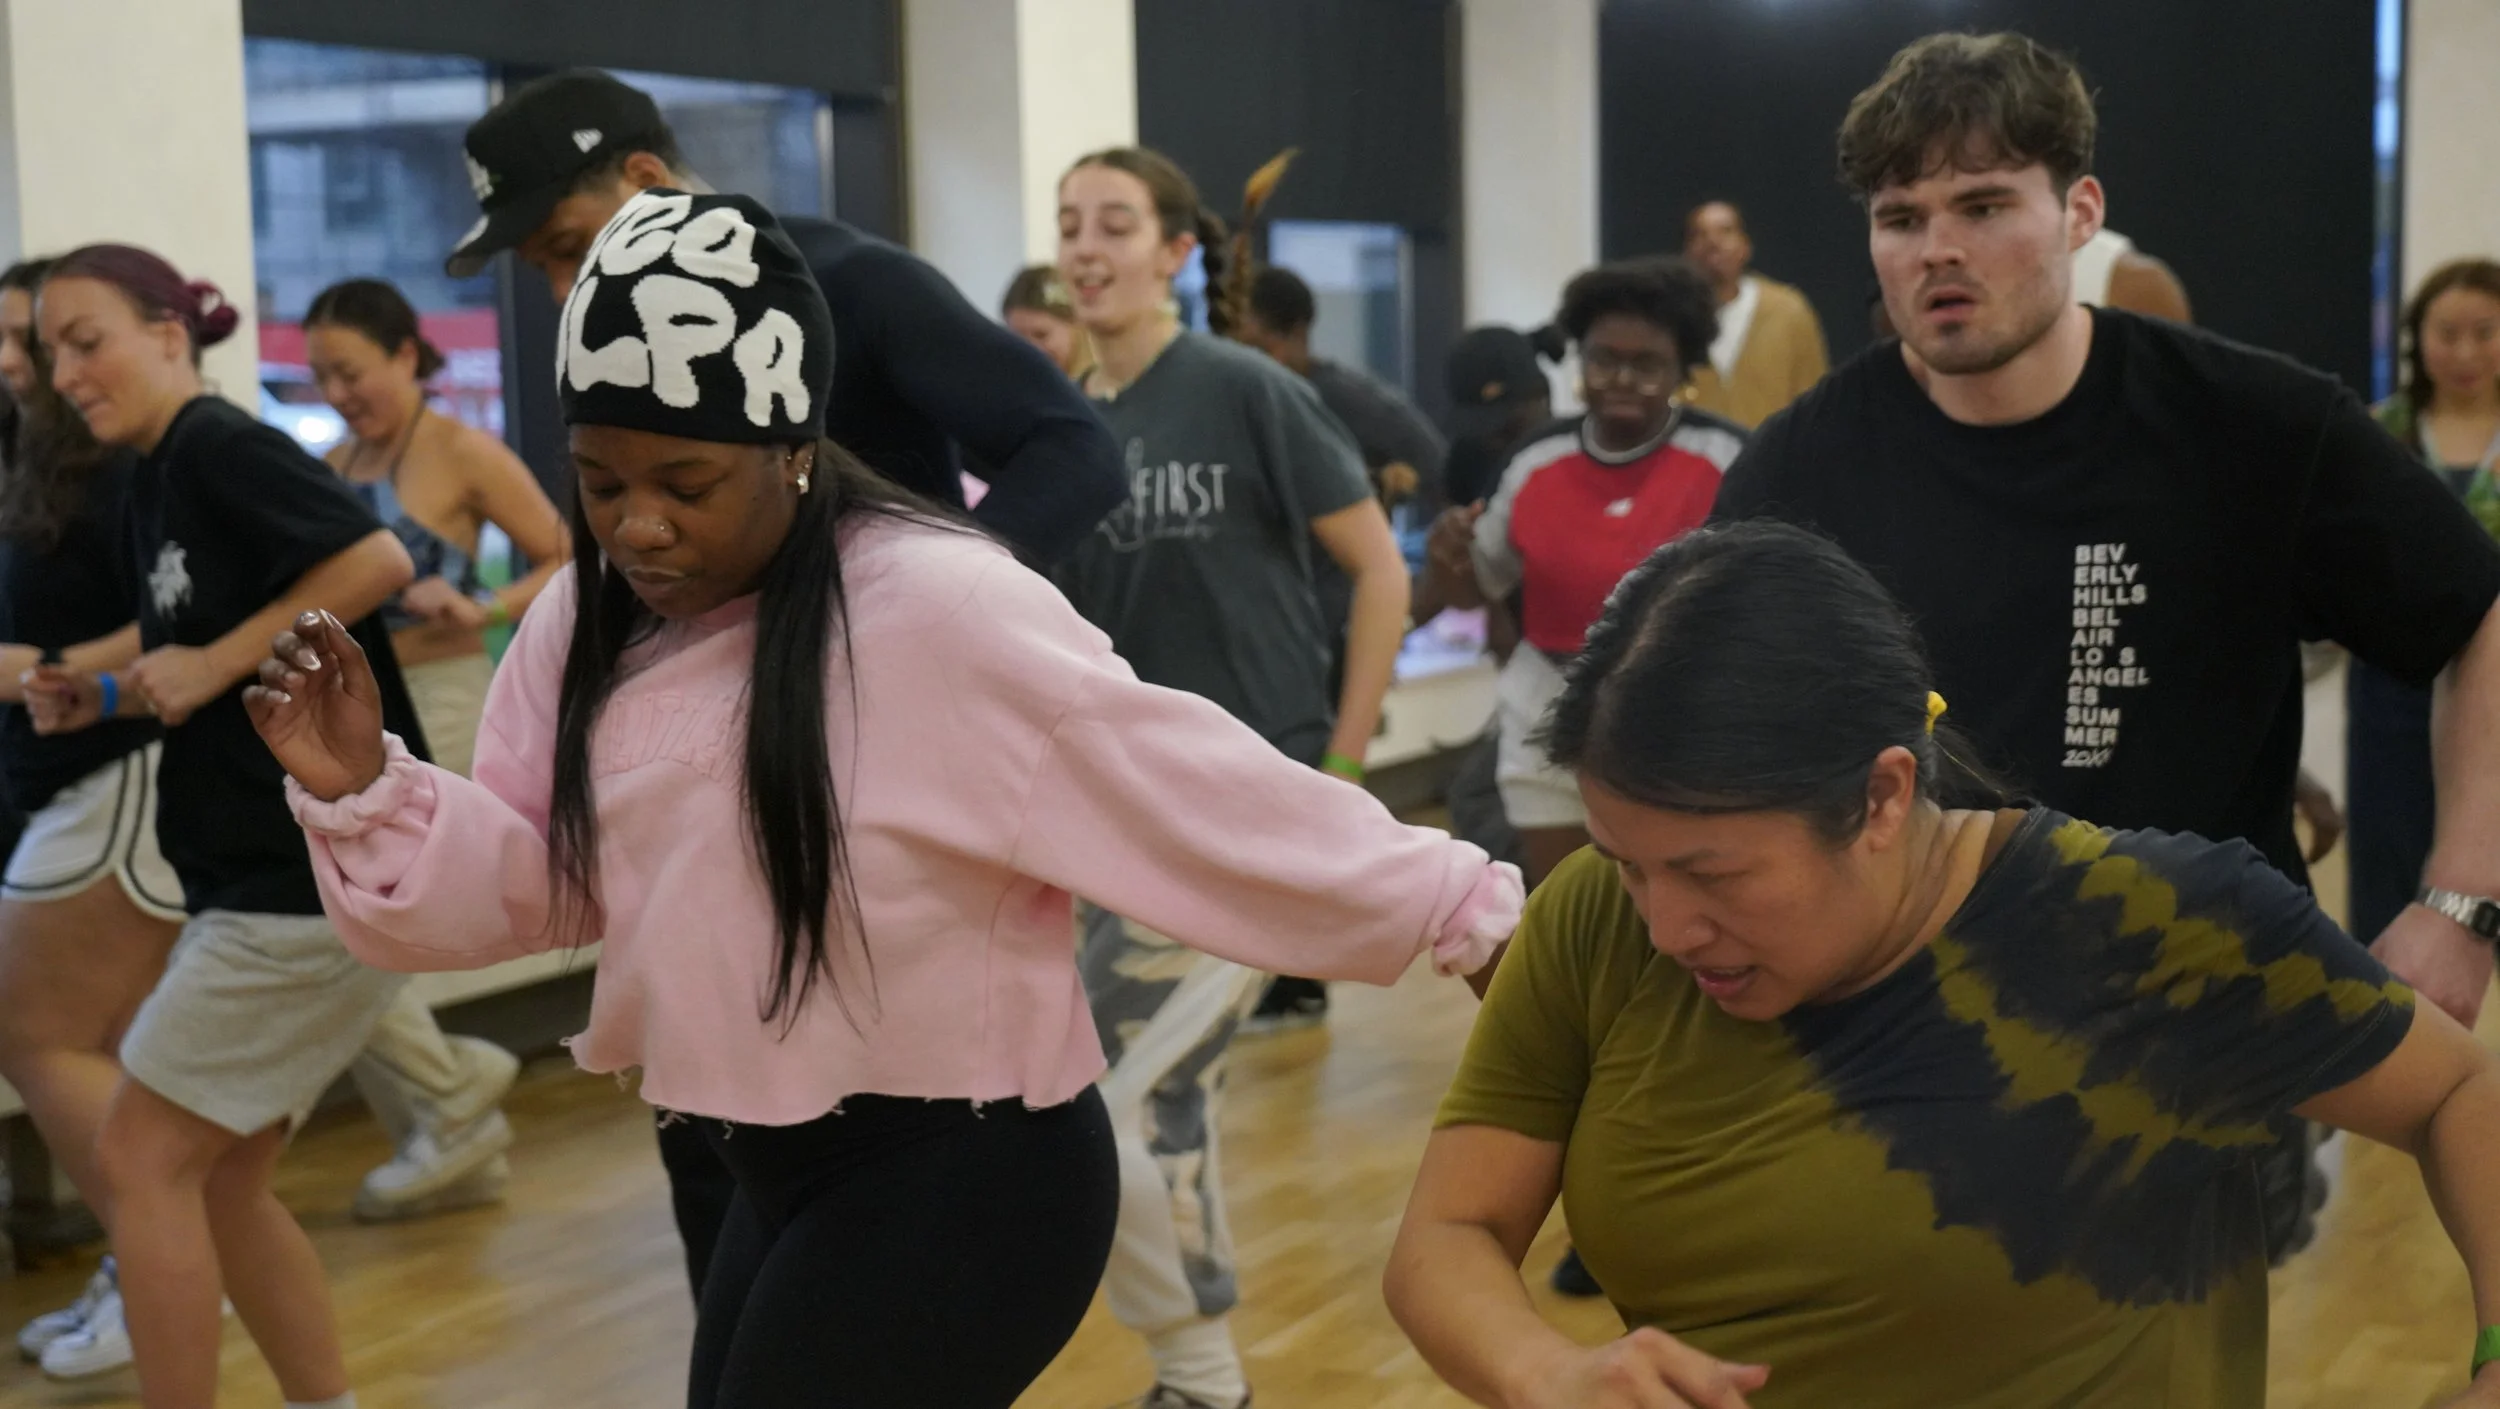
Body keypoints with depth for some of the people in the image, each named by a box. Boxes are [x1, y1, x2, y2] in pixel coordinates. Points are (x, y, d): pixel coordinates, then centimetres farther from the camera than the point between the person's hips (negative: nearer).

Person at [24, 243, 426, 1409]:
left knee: (140, 1159, -5)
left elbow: (379, 559, -24)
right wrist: (104, 699, 6)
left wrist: (213, 663, -20)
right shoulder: (149, 497, 16)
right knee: (219, 1182, 14)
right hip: (259, 875, 10)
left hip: (316, 875, -10)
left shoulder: (220, 448, -11)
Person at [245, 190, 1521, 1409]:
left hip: (966, 1175, -8)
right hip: (788, 1175, 8)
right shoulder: (589, 625, 3)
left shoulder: (941, 613, -21)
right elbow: (522, 887, 7)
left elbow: (1186, 783, -18)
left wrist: (1459, 904, -15)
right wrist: (364, 790, -10)